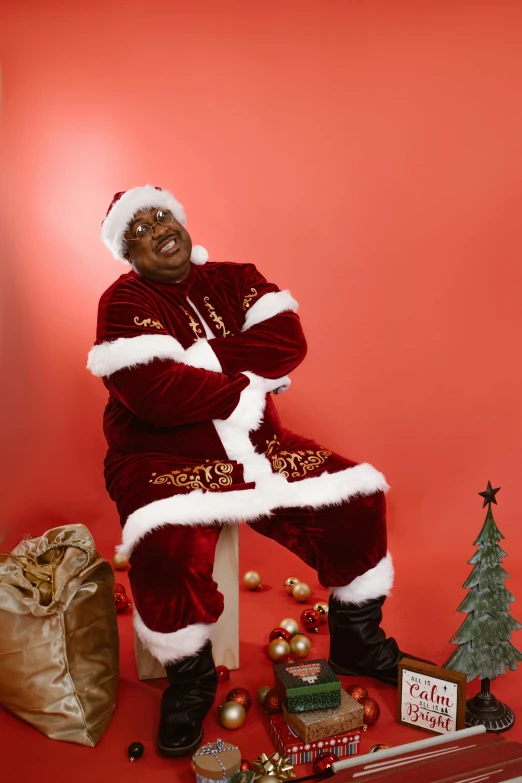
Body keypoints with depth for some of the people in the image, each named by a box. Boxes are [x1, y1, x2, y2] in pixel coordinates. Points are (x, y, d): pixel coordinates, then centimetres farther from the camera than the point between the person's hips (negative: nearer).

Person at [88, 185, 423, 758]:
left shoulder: (236, 279, 8)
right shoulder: (125, 301, -7)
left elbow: (288, 341, -10)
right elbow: (157, 396, -22)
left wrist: (197, 357, -17)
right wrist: (247, 380, -13)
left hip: (254, 446, 5)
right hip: (163, 458, -4)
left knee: (358, 500, -6)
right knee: (170, 551, -33)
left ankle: (357, 642, 18)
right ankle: (189, 679, 0)